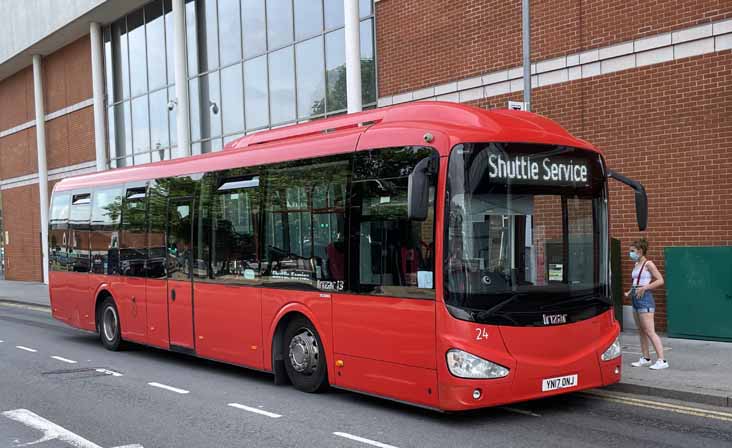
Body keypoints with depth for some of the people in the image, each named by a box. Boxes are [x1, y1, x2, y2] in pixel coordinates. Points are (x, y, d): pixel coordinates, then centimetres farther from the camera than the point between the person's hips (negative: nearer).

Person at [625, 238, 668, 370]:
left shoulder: (648, 264, -9)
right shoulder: (636, 265, 14)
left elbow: (660, 281, -14)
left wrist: (644, 288, -19)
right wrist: (629, 292, 9)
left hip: (645, 299, -9)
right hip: (636, 299, 9)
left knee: (649, 331, -12)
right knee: (641, 331, 13)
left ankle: (662, 360, -12)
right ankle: (646, 358, 21)